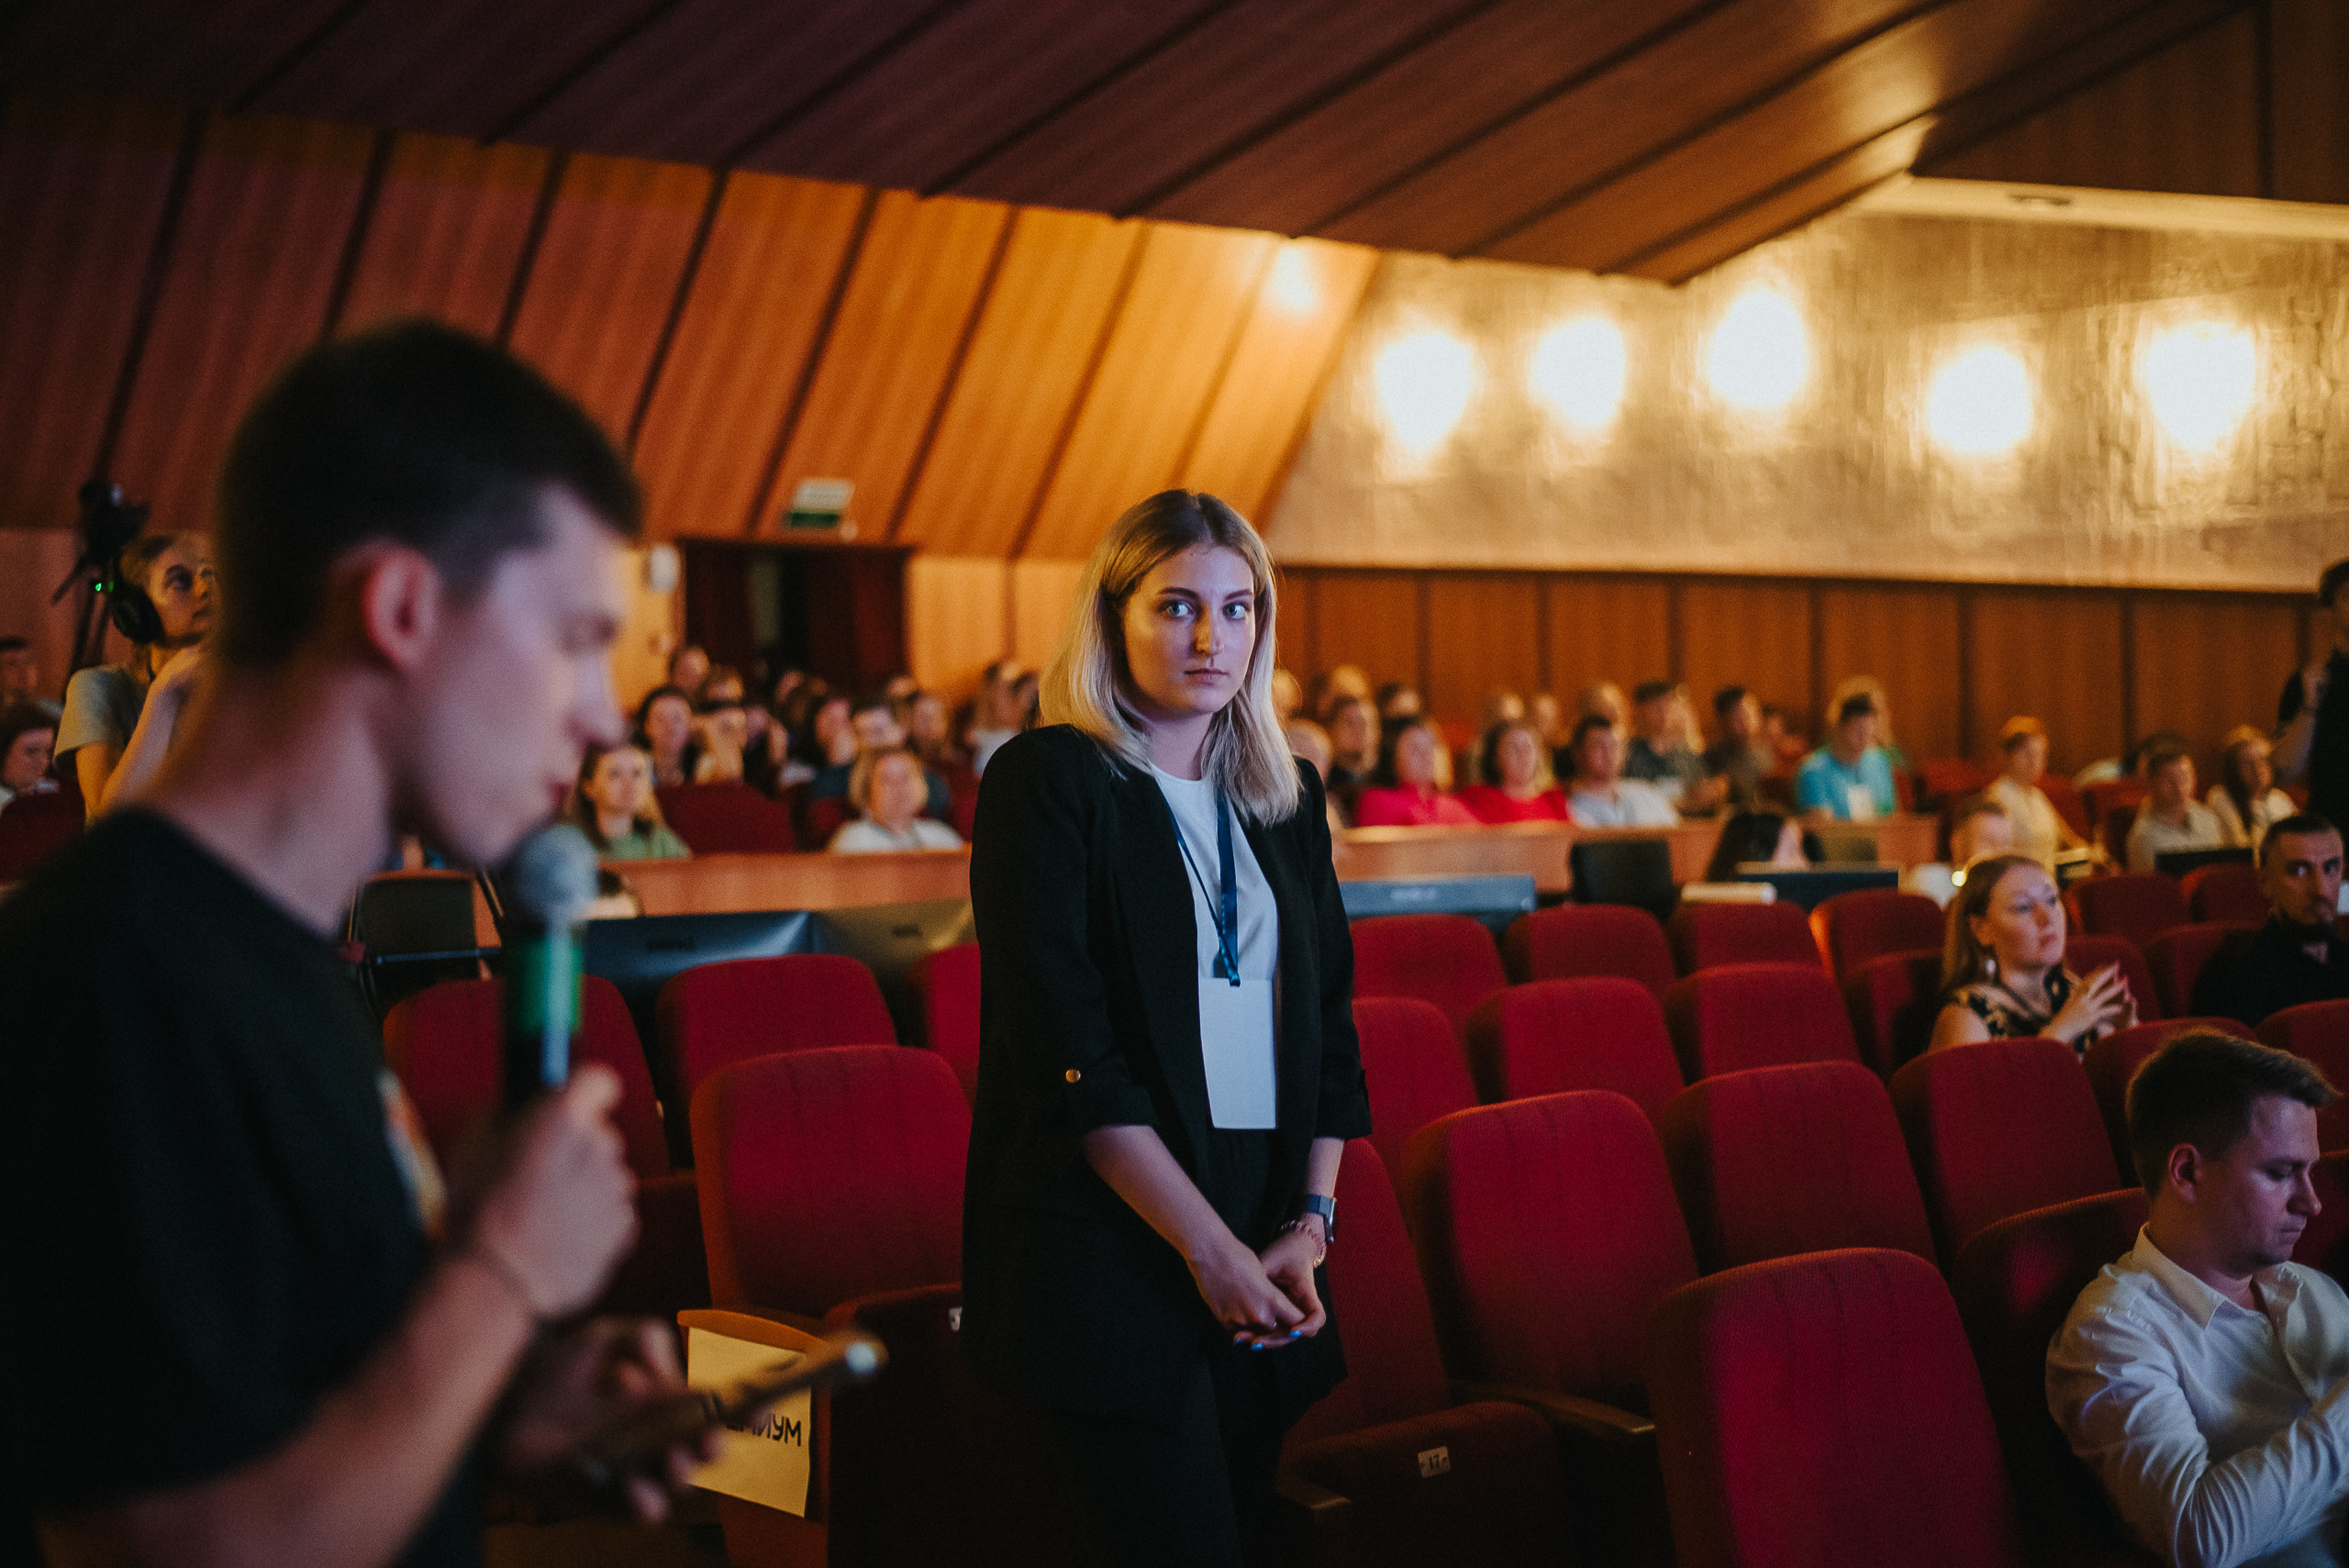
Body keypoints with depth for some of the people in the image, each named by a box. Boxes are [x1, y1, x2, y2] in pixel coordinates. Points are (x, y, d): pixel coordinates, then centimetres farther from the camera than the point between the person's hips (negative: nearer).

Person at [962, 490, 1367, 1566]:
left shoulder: (1284, 796, 14)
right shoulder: (1048, 780, -5)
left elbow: (1330, 1024, 14)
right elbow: (1068, 1050, -12)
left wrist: (1310, 1222, 0)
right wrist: (1208, 1245, -14)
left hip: (1260, 1245, 6)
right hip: (1106, 1252, -6)